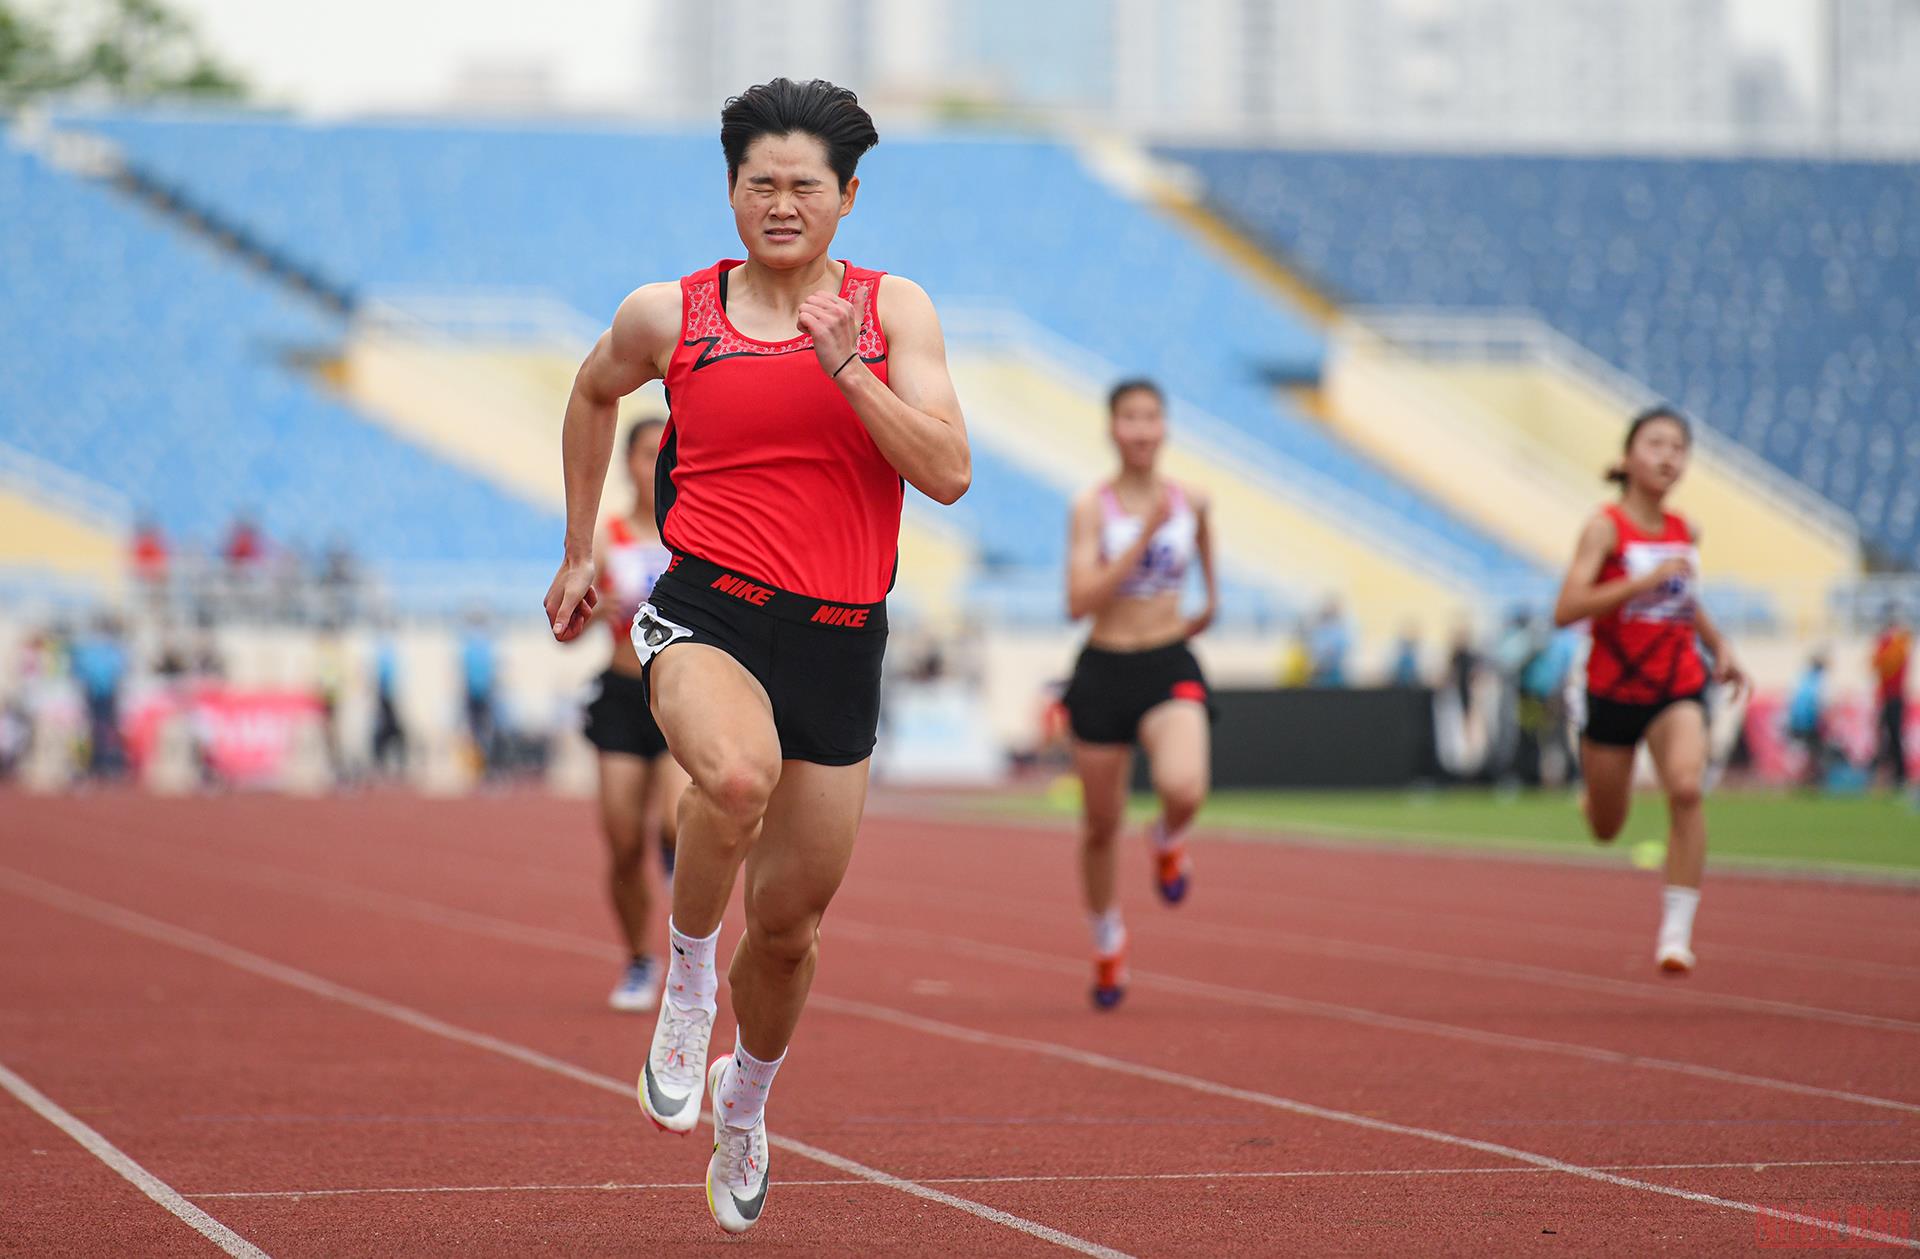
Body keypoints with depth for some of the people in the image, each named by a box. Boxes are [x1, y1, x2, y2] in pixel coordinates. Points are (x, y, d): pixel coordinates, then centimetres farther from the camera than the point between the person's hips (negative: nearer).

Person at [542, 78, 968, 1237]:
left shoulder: (892, 311, 3)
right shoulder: (669, 316, 4)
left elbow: (948, 473, -8)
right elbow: (594, 393, 26)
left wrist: (846, 367, -18)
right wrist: (580, 550, 27)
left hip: (840, 639, 2)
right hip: (707, 609, -2)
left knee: (790, 925, 10)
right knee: (737, 775, -37)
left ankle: (746, 1099, 41)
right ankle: (689, 973, -9)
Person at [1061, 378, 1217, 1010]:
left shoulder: (1189, 501, 1)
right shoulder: (1091, 508, -9)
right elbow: (1079, 602, -18)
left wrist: (1212, 596, 29)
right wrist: (1144, 536, -22)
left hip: (1169, 670, 0)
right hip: (1104, 672, 0)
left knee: (1183, 790, -29)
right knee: (1100, 826, 10)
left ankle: (1169, 841, 10)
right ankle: (1107, 943, 36)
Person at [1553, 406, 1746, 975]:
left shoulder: (1685, 533, 5)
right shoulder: (1605, 527, -11)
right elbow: (1566, 610, -23)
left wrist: (1720, 648, 13)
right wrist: (1648, 579, -28)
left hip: (1678, 687, 2)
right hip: (1613, 688, -2)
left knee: (1686, 787, -26)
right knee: (1606, 829, 10)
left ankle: (1676, 930, -21)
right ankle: (1594, 793, 50)